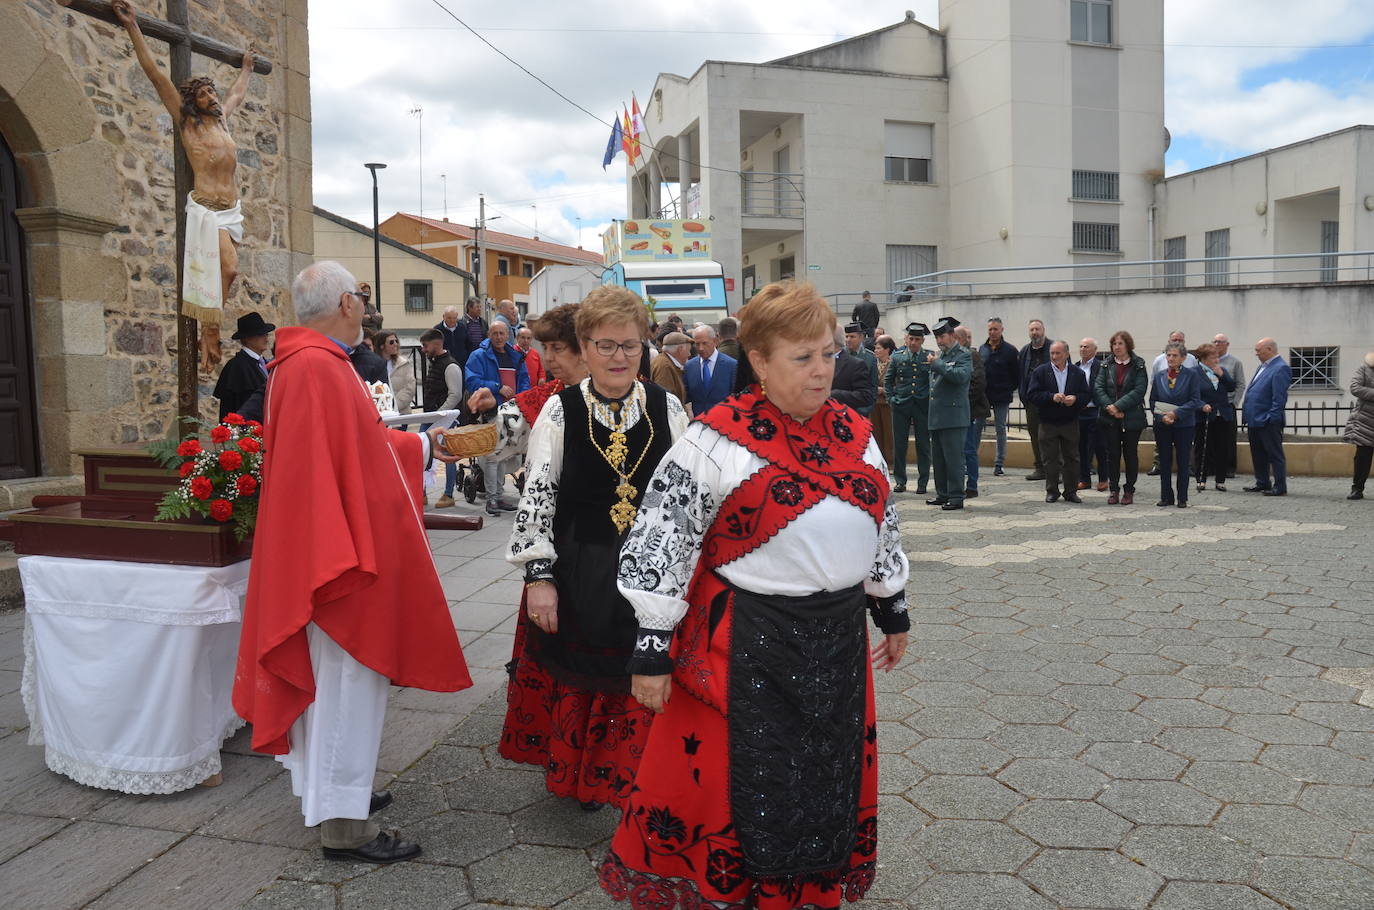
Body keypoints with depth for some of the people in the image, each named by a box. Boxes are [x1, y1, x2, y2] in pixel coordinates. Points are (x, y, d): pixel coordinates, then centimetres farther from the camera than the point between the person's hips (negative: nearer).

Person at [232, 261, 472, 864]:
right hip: (343, 563, -11)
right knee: (346, 684, -1)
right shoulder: (315, 368, -20)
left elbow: (351, 449, 24)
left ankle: (335, 789, 34)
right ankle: (343, 824, 10)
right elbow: (316, 470, -27)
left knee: (332, 679, 19)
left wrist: (420, 446, 36)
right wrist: (344, 561, -27)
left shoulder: (316, 363, 12)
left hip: (328, 557, 11)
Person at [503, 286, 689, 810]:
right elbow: (536, 495, -5)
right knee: (575, 679, 12)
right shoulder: (560, 411, -4)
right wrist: (539, 574, -10)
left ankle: (632, 780, 29)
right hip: (578, 573, -1)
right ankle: (576, 774, 36)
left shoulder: (667, 409, 1)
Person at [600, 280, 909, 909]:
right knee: (734, 784, 7)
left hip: (837, 640, 6)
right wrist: (652, 649, -13)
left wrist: (893, 611, 20)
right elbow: (661, 540, -13)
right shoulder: (718, 439, -14)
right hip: (745, 643, -5)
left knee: (829, 779, 19)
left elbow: (883, 526, 16)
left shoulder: (854, 433, 4)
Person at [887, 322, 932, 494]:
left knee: (923, 445, 3)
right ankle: (900, 481, 14)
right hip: (901, 405, 1)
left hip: (923, 405, -1)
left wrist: (931, 400, -3)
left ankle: (923, 482, 12)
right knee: (899, 444, 4)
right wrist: (891, 398, 4)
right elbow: (888, 380, 14)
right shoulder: (897, 356, 5)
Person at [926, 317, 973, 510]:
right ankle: (943, 494, 23)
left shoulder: (963, 355, -6)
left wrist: (937, 364, -20)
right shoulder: (940, 354, 17)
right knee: (938, 459, 13)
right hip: (936, 417, 8)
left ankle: (956, 497, 1)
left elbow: (961, 376, -23)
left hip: (953, 417, -8)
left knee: (954, 458, -5)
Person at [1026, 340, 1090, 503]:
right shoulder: (1040, 371, -1)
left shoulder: (1077, 373, 6)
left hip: (1070, 423, 2)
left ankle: (1071, 491, 15)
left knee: (1072, 458, 6)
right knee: (1050, 459, 4)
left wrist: (1075, 399, -17)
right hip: (1048, 423, -1)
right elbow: (1031, 395, -8)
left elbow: (1087, 395, 4)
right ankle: (1052, 491, 13)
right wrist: (1051, 397, -21)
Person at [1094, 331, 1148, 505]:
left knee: (1130, 453, 4)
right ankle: (1114, 490, 11)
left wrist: (1118, 406, -19)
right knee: (1112, 453, 4)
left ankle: (1129, 491, 14)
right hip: (1109, 418, 2)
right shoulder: (1106, 366, 6)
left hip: (1131, 417, -2)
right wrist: (1109, 406, -16)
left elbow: (1139, 390, -12)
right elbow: (1098, 388, -2)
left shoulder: (1138, 366, -2)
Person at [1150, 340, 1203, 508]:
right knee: (1164, 462, 6)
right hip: (1162, 425, 3)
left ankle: (1182, 498, 11)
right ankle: (1166, 497, 14)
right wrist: (1162, 416, -11)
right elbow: (1152, 401, 6)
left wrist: (1176, 413, -17)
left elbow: (1195, 400, -8)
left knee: (1183, 462, 3)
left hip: (1184, 424, -3)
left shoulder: (1191, 375, -3)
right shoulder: (1158, 377, 6)